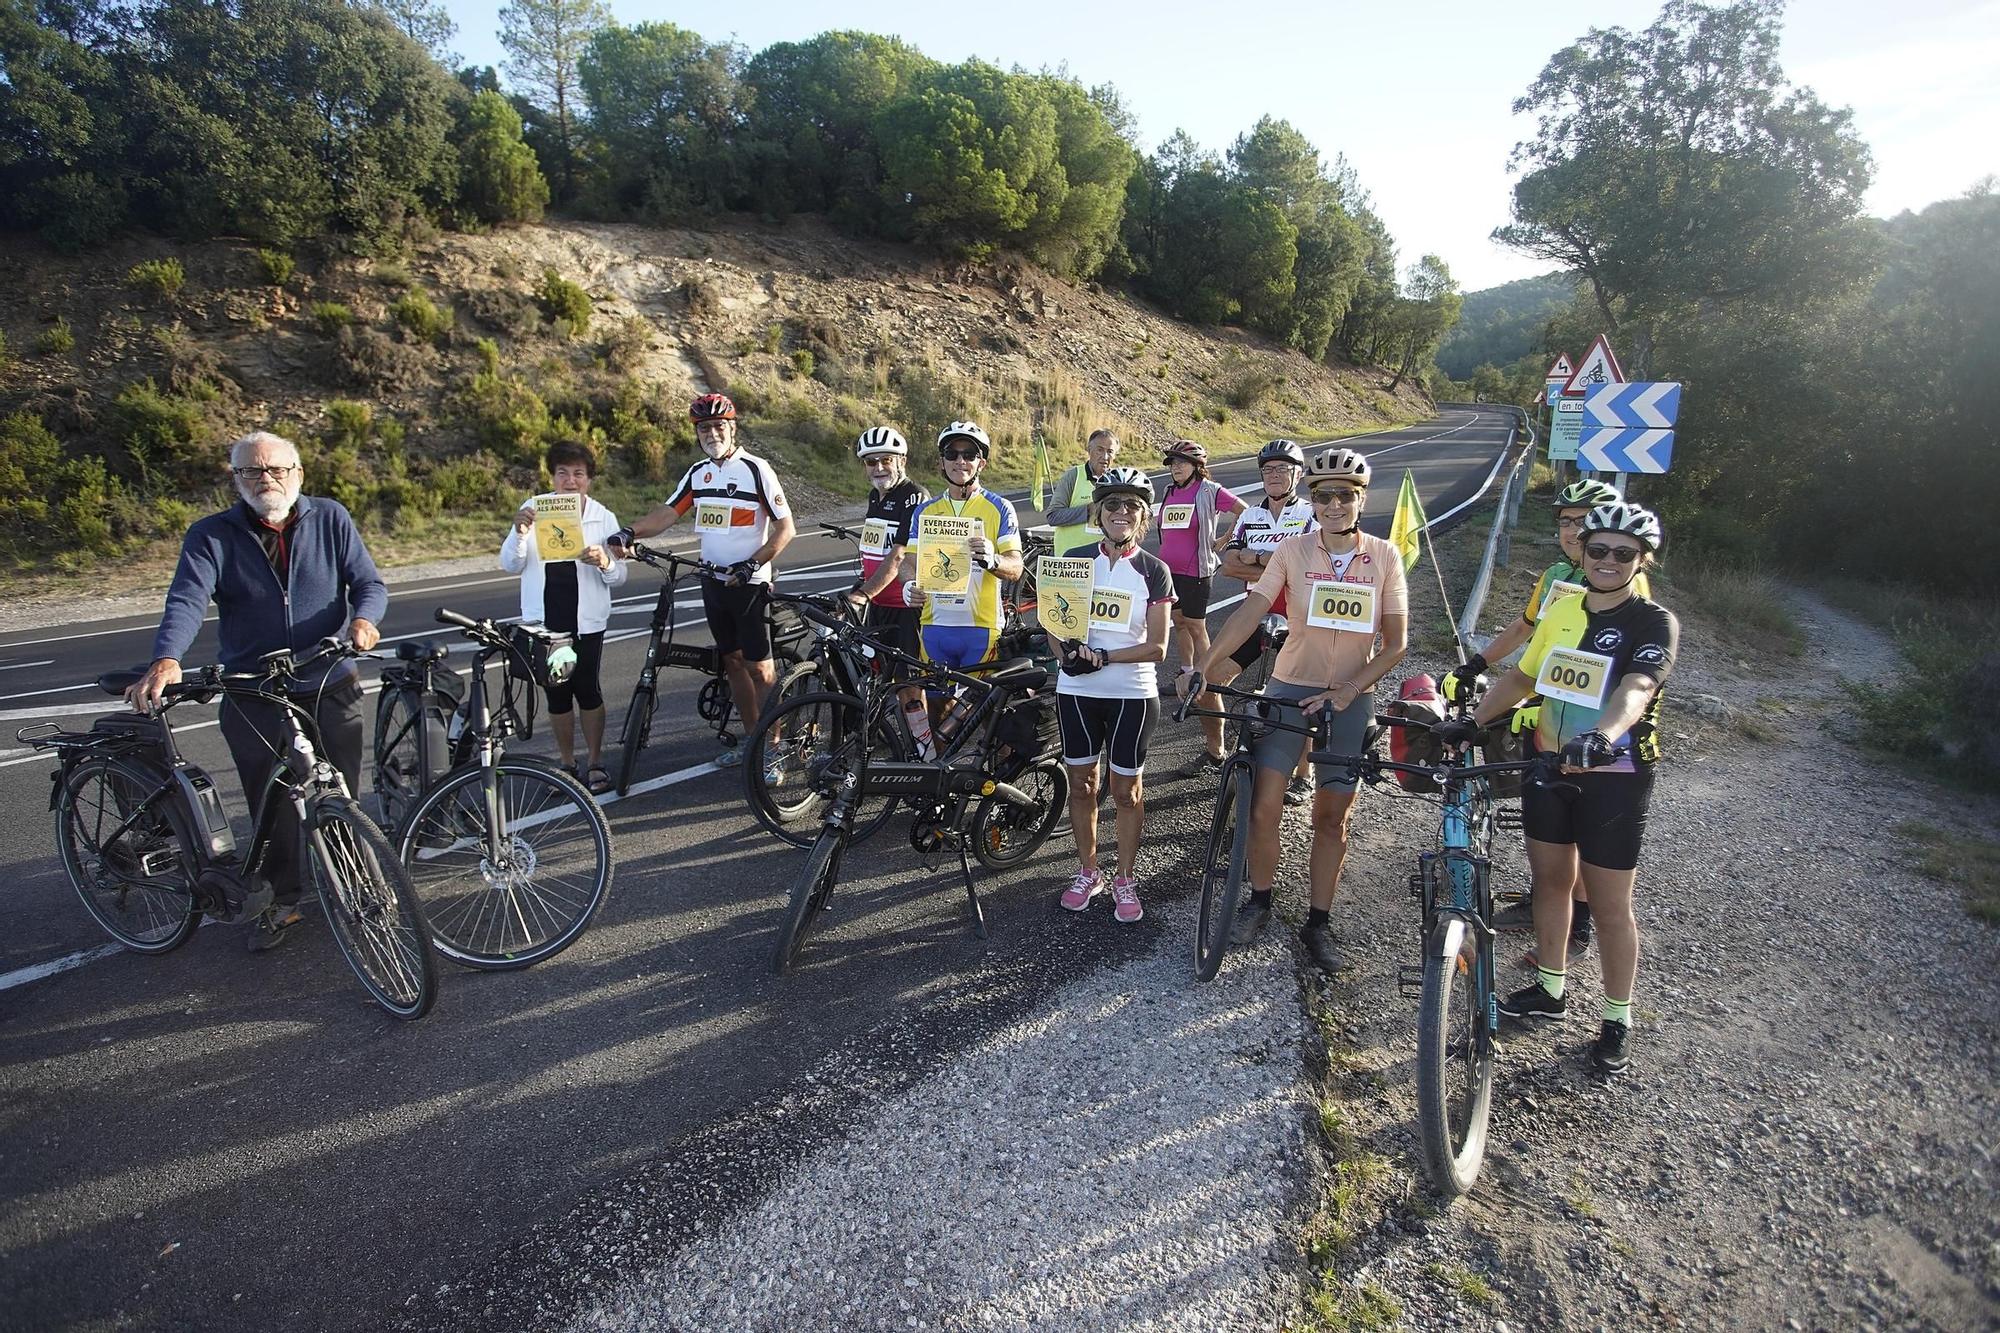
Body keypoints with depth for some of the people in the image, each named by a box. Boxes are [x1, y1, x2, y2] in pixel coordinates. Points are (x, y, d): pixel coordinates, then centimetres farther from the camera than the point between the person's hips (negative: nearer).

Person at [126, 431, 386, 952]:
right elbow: (186, 601, -17)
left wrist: (363, 618, -26)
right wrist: (166, 661, -36)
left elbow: (369, 582, -3)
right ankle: (280, 900, 26)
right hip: (254, 700, 0)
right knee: (271, 806, 8)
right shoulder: (212, 535, -4)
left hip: (331, 688, 0)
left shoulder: (330, 519, 0)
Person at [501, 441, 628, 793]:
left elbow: (619, 577, 1)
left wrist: (604, 562, -22)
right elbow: (510, 566, 0)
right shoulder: (533, 511, 2)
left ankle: (595, 763, 16)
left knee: (589, 692, 1)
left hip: (586, 619, -1)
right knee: (557, 694, 8)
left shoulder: (604, 518, 1)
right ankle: (567, 764, 22)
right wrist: (520, 533, -19)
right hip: (545, 619, 1)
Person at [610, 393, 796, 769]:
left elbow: (786, 527, -12)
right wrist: (629, 532, -15)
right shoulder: (698, 473, 9)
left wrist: (753, 564, -22)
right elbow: (668, 513, 2)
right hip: (714, 583, 7)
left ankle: (772, 749, 4)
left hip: (749, 584, -7)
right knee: (732, 662, 12)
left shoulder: (755, 469, -10)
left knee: (760, 668, -5)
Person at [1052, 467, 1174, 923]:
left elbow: (1156, 647, -8)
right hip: (1077, 690, 2)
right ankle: (1087, 872, 29)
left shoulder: (1154, 571, -4)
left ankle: (1125, 880, 23)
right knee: (1081, 783, 11)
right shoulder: (1075, 560, 1)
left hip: (1132, 694, -2)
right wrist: (1069, 649, -16)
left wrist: (1104, 657, -20)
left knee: (1127, 790, 6)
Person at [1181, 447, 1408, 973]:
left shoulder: (1384, 557, -3)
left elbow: (1395, 644, -4)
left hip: (1350, 700, 1)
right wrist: (1202, 668, -27)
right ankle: (1259, 900, 21)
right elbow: (1248, 613, -15)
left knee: (1331, 817, 8)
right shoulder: (1293, 551, -5)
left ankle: (1318, 923, 23)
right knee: (1263, 810, -4)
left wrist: (1344, 692, -16)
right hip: (1289, 690, -1)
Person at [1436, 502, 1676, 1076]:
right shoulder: (1562, 609, 6)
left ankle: (1617, 1019, 24)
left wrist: (1602, 735, -50)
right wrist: (1472, 720, 2)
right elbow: (1523, 677, 13)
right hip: (1549, 766, 6)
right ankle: (1551, 988, 37)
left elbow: (1637, 687, -31)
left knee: (1608, 905, 5)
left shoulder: (1654, 622, -12)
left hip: (1613, 776, -5)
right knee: (1549, 879, 17)